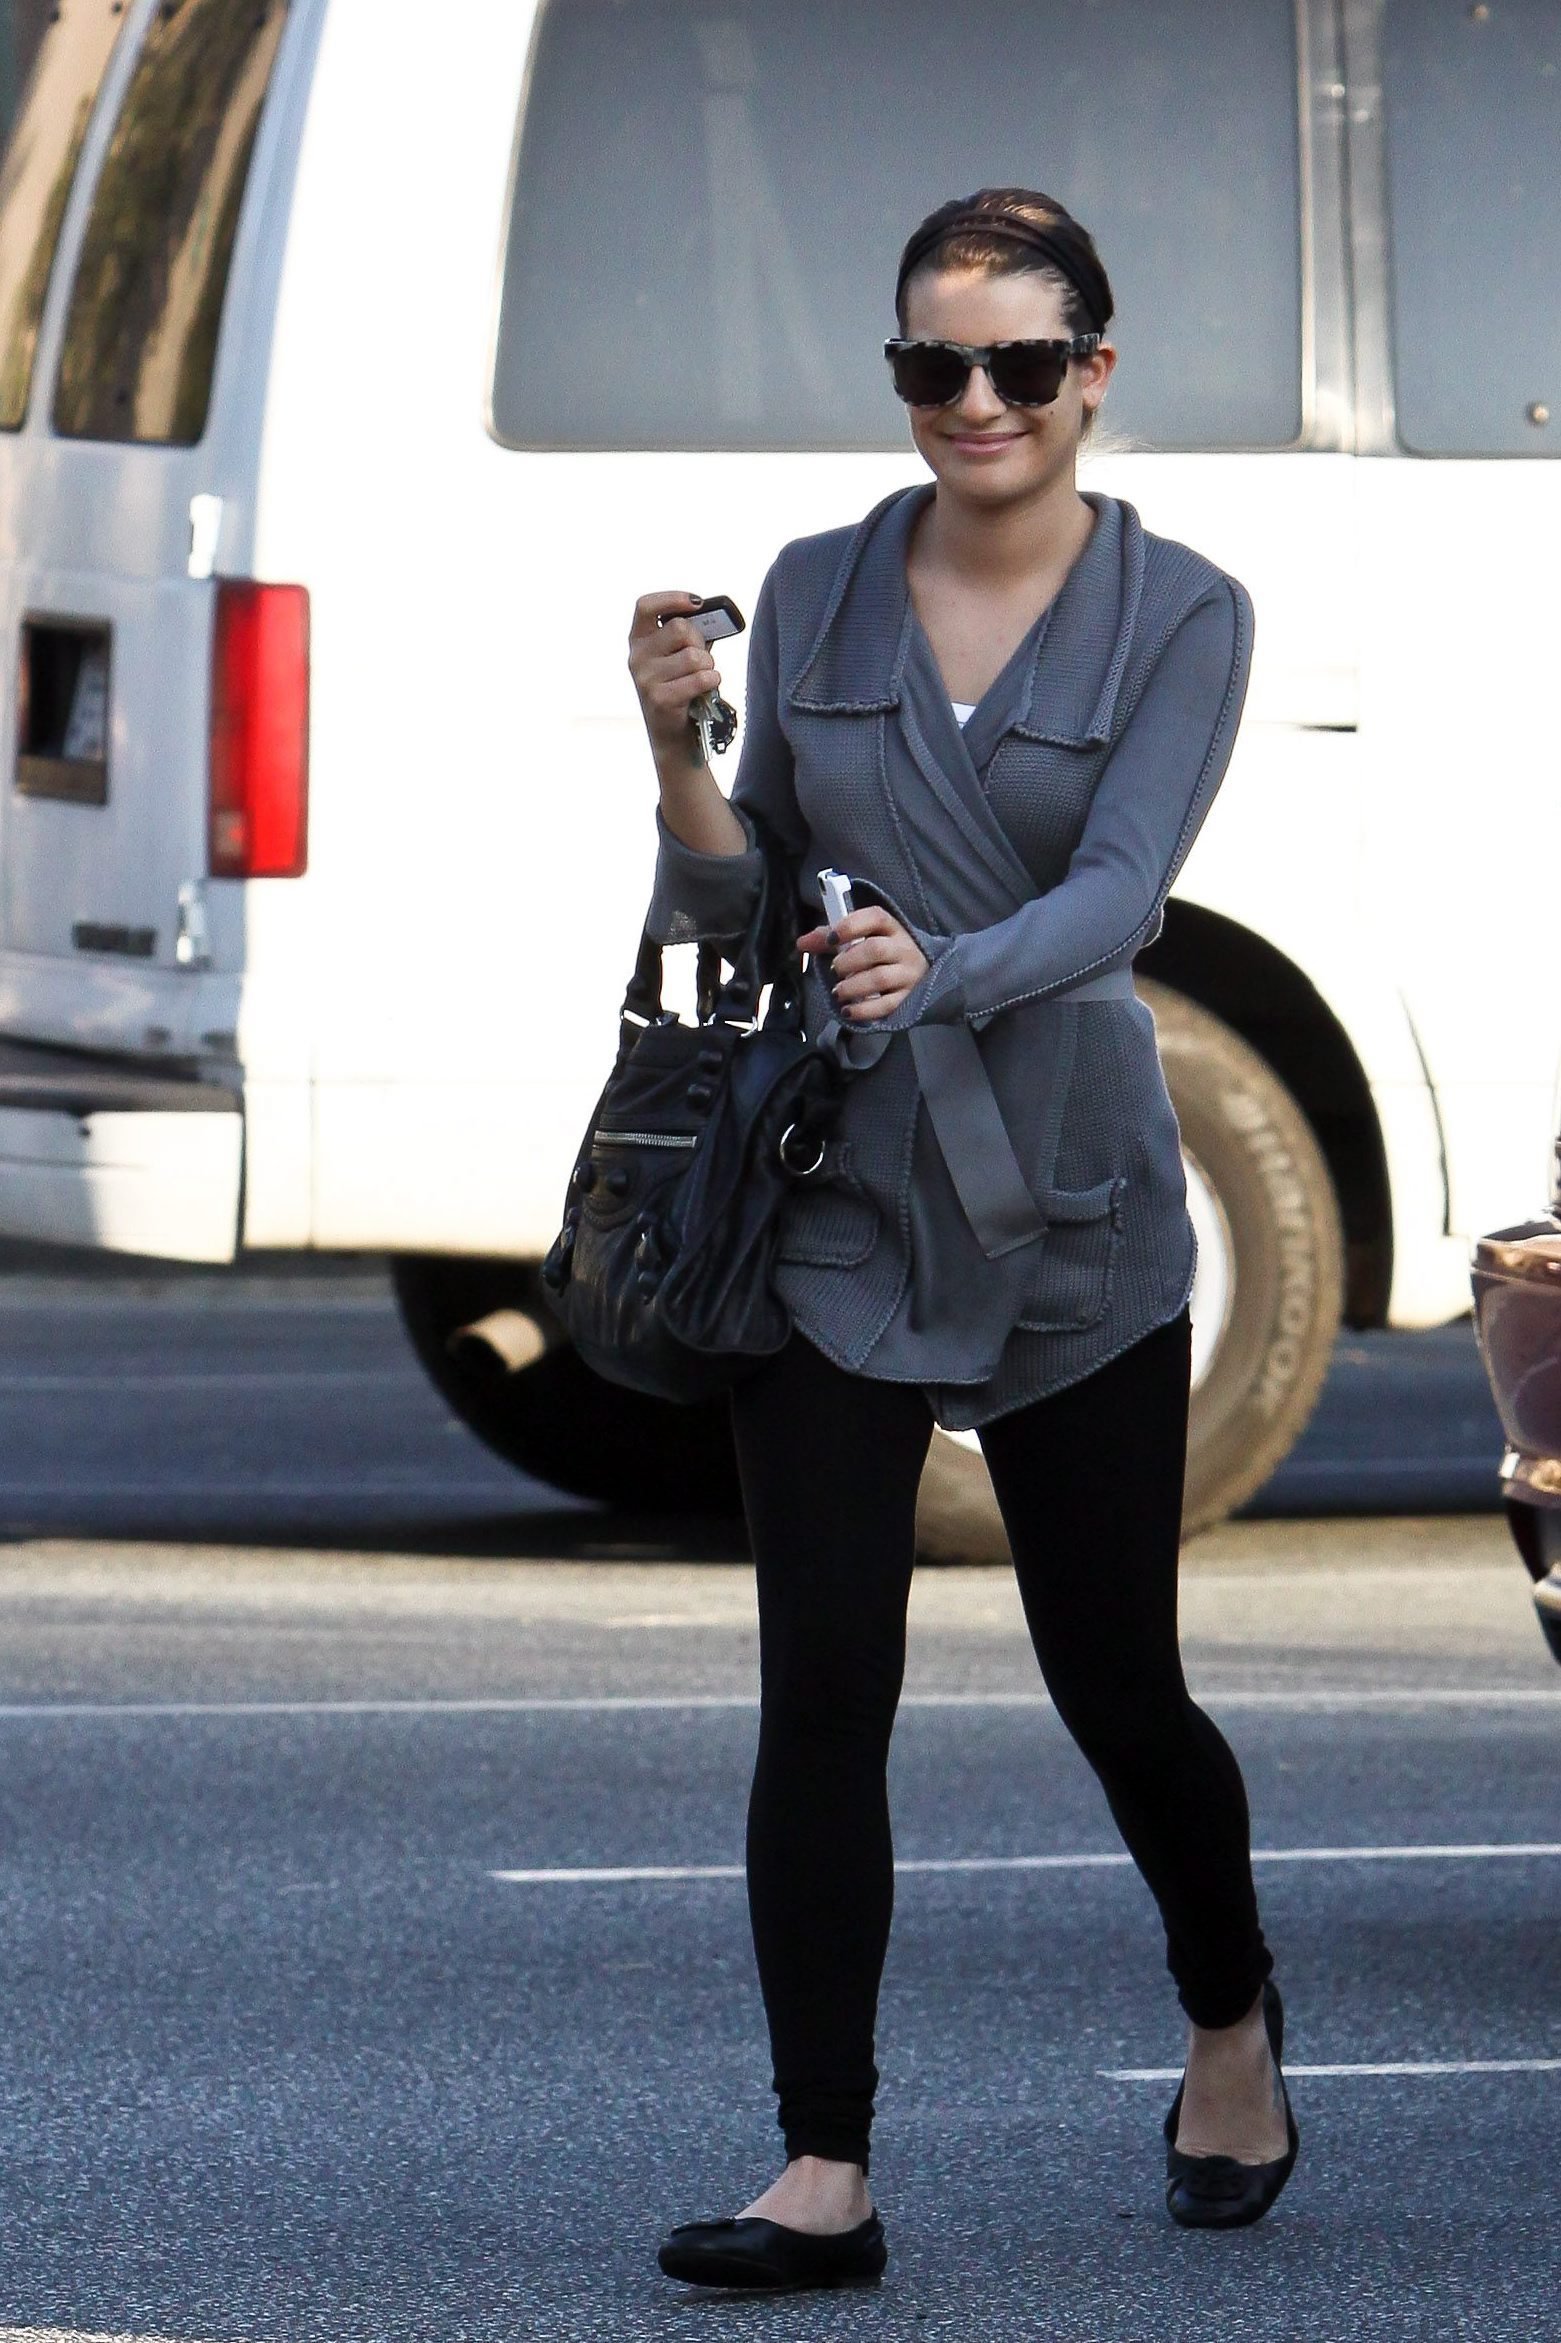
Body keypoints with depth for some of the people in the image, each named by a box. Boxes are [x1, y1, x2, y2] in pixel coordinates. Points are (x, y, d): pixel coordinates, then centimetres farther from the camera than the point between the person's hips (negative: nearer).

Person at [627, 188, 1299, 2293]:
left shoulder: (1179, 618, -4)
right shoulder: (817, 597, 5)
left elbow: (1115, 891, -17)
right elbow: (741, 912, 9)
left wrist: (943, 968, -37)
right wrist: (681, 755, -10)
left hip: (1072, 1208, -2)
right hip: (834, 1195, 2)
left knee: (1116, 1686, 7)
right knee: (821, 1694, -5)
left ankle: (1231, 2018, 36)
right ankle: (825, 2175, -3)